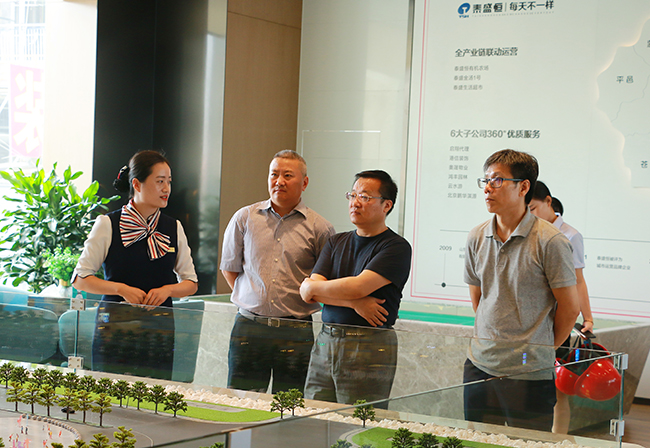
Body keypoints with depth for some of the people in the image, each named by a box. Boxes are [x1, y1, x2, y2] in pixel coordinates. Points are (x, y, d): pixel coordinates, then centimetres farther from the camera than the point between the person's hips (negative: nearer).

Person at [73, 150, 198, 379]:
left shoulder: (174, 228, 9)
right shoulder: (108, 225, -1)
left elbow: (191, 283, 13)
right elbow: (80, 279, -1)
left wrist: (167, 290, -8)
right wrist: (121, 289, -14)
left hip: (159, 332, 3)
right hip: (114, 329, -2)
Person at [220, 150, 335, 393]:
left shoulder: (319, 228, 1)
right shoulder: (244, 218, 7)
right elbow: (229, 268, 16)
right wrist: (252, 299, 10)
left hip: (296, 334, -1)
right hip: (249, 326, 1)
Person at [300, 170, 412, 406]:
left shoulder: (396, 247, -4)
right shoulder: (337, 242, 15)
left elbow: (357, 287, -16)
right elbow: (308, 293, 3)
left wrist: (314, 287, 0)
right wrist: (354, 302, -12)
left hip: (369, 349, -5)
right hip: (325, 343, 5)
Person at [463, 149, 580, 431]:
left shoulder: (550, 242, -11)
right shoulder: (477, 238, 6)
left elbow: (569, 308, -4)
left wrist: (543, 349, 6)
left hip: (530, 374, -5)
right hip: (479, 366, 5)